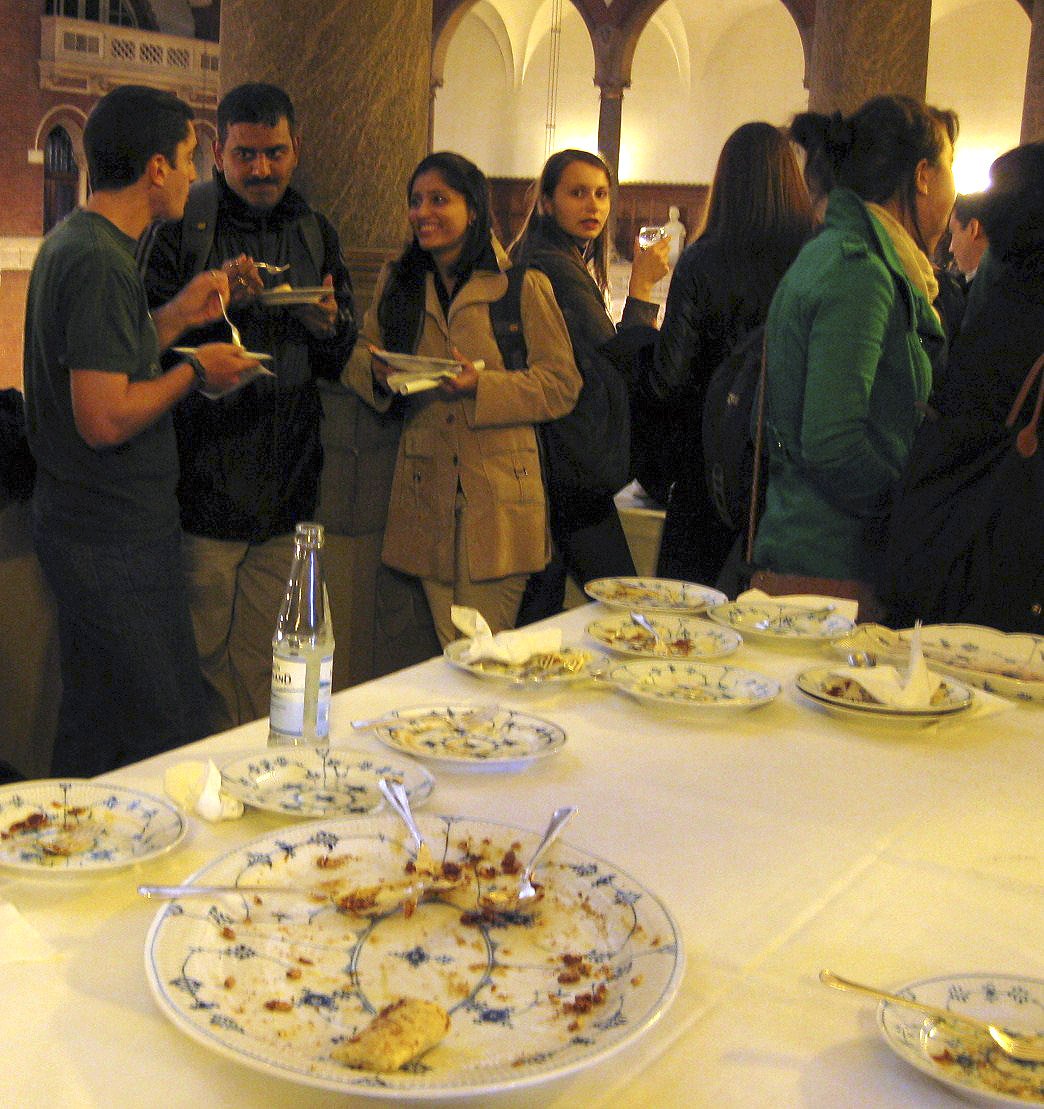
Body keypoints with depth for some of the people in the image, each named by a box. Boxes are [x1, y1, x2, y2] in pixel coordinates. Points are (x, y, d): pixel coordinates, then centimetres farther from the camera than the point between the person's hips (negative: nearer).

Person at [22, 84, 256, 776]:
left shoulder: (71, 243, 12)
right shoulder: (101, 263, -20)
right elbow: (105, 419, -26)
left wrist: (176, 316, 13)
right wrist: (196, 370, -12)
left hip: (85, 526, 11)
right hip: (115, 538, -11)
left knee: (94, 731, 20)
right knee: (162, 740, -1)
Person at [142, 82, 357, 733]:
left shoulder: (316, 234, 12)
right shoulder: (181, 226, -2)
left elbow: (343, 364, 14)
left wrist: (329, 328, -9)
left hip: (286, 491, 4)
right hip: (204, 487, -4)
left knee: (265, 668, 11)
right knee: (201, 659, 1)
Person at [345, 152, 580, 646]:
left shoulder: (523, 285, -2)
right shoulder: (396, 281, 13)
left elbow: (561, 384, -4)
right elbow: (359, 353, 17)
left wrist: (482, 385, -18)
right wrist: (377, 372, -7)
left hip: (498, 493, -4)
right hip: (427, 489, 4)